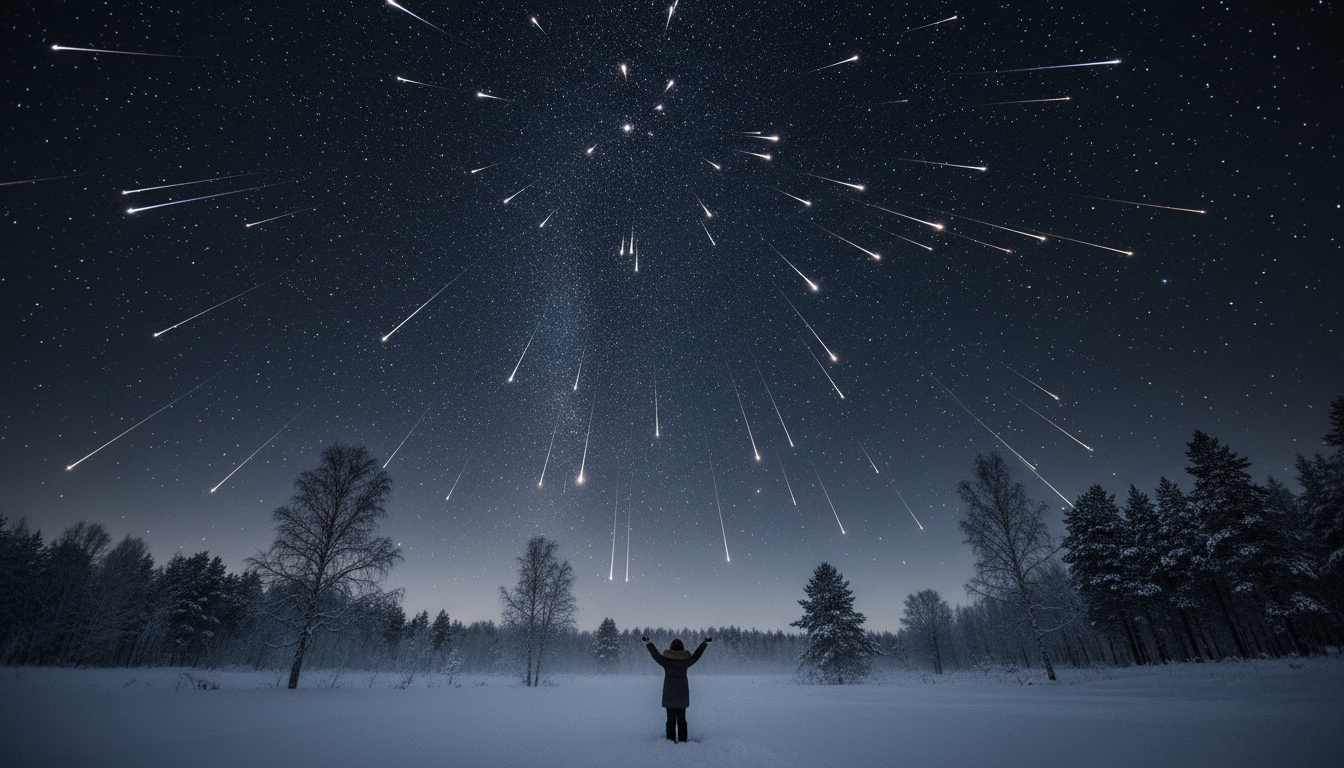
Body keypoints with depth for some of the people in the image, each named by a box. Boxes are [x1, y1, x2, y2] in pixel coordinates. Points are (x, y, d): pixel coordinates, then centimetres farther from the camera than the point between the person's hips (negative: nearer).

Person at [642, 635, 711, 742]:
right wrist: (705, 643, 20)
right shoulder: (686, 660, -3)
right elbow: (696, 655, 9)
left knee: (671, 719, 5)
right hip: (682, 695, 2)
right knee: (681, 719, 11)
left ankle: (671, 741, 3)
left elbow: (656, 654, 1)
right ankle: (682, 740, 10)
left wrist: (647, 643, 10)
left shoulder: (666, 660, -9)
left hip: (669, 695, -2)